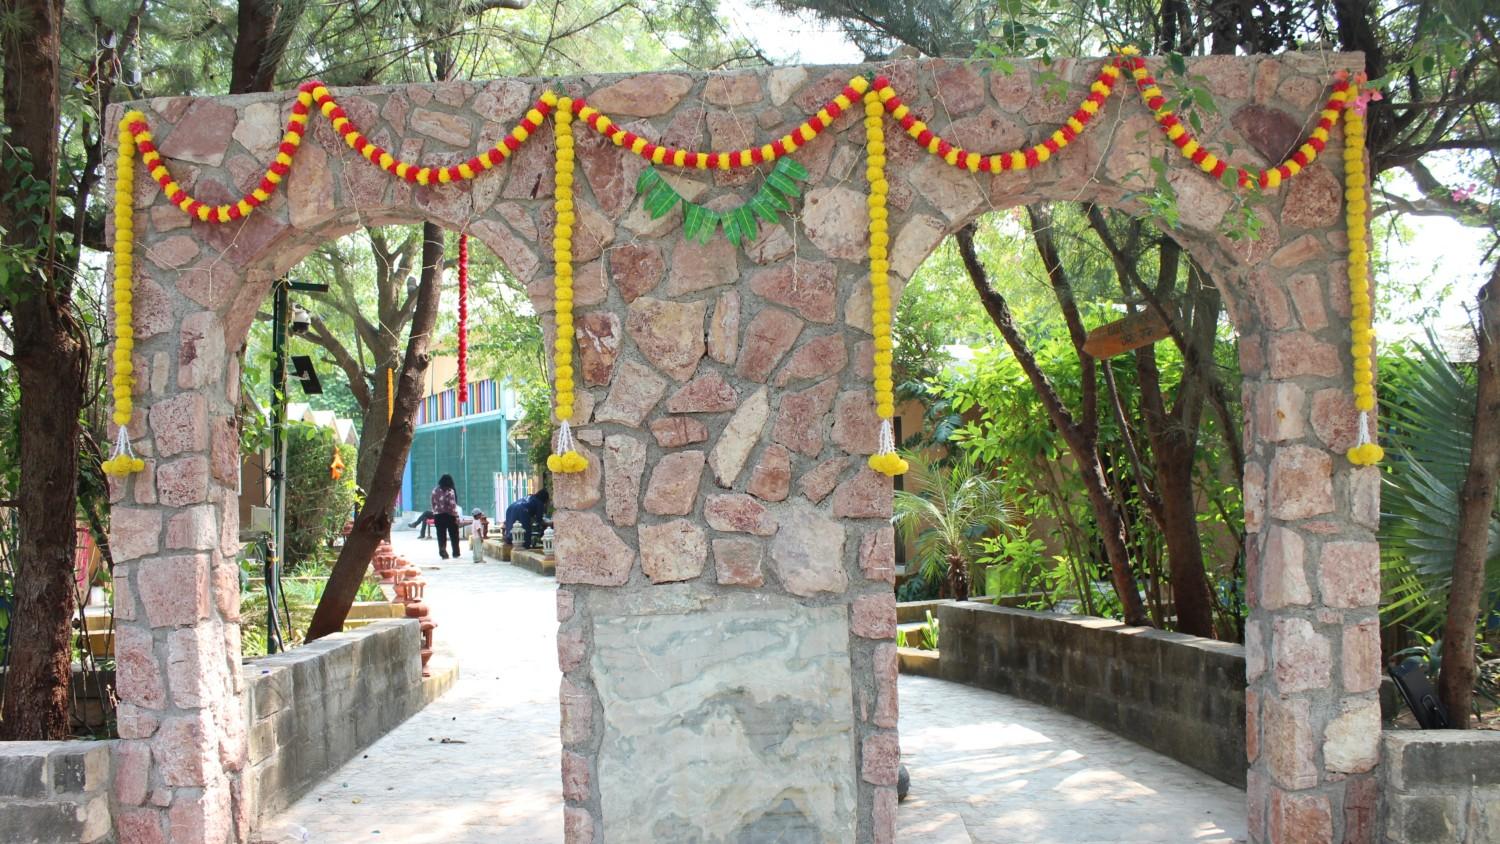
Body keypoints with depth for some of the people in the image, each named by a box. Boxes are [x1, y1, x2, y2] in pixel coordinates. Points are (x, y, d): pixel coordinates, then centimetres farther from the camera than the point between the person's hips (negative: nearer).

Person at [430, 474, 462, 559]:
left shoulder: (435, 490, 2)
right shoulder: (450, 491, -13)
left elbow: (433, 503, 6)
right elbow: (452, 505, -15)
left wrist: (435, 512, 15)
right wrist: (456, 517, -10)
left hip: (438, 515, 3)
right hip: (449, 515, -3)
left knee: (441, 536, 6)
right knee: (454, 535, 11)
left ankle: (443, 553, 1)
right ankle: (455, 552, 17)